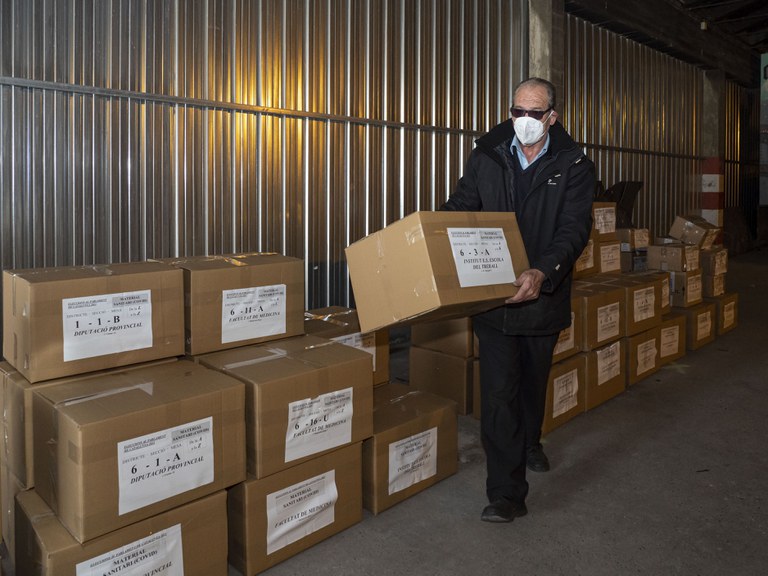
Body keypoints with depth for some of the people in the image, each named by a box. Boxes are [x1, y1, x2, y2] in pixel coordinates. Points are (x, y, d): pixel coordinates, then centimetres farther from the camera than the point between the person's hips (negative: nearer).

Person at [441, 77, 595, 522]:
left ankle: (530, 443, 51)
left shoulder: (574, 165, -6)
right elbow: (460, 208, 2)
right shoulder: (486, 156, -1)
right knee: (498, 392, -5)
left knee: (535, 380, 22)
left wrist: (542, 272, -34)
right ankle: (507, 494, 4)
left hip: (544, 295, 1)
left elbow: (574, 230, -16)